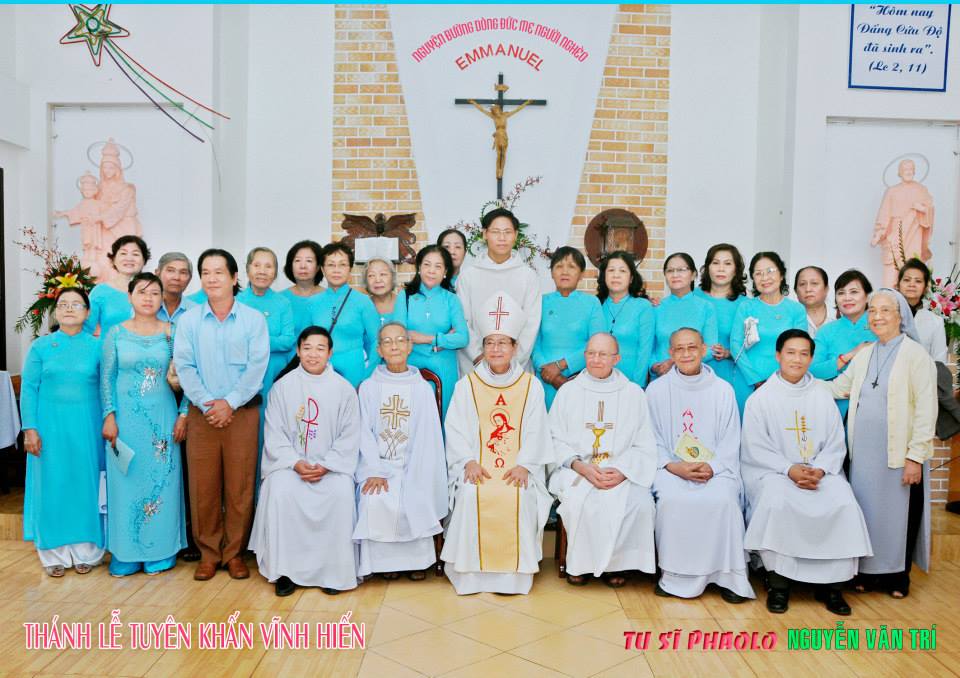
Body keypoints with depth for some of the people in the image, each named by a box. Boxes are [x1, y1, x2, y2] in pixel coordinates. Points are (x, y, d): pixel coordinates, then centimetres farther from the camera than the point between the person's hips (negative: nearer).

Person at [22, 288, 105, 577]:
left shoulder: (97, 346, 1)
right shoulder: (40, 346, 2)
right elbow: (28, 389, 1)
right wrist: (30, 428, -5)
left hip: (86, 427, 0)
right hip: (50, 426, 0)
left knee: (86, 485, 5)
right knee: (52, 486, 6)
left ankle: (85, 551, 18)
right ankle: (55, 553, 18)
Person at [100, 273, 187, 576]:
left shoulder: (172, 333, 0)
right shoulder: (116, 333, 2)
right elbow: (107, 378, 2)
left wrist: (183, 414, -5)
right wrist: (109, 417, -5)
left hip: (162, 415, 0)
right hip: (126, 416, 0)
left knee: (162, 480, 4)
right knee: (126, 482, 6)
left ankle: (160, 551, 17)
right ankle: (126, 554, 18)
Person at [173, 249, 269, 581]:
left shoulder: (253, 319, 2)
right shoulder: (189, 320, 6)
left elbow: (257, 366, -5)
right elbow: (184, 366, 0)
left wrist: (230, 403, -12)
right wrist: (207, 403, -11)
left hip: (242, 412, -1)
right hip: (201, 413, 1)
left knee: (240, 485, 2)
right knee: (203, 485, 4)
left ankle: (234, 552, 15)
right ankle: (208, 553, 17)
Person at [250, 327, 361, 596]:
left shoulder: (344, 388, 2)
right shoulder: (283, 385, 3)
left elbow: (350, 436, 0)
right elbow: (274, 434, 1)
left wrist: (326, 466, -13)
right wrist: (296, 463, -14)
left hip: (332, 465, 0)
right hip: (290, 462, 1)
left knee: (341, 494, -29)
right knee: (280, 492, -29)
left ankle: (334, 569, -13)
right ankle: (285, 569, -14)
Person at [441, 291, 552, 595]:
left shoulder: (531, 386, 9)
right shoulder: (466, 385, 10)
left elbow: (535, 433, 3)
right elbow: (456, 431, 4)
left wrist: (524, 465, -12)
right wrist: (469, 462, -12)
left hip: (518, 468, 0)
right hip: (477, 467, 0)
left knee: (519, 496, -28)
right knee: (472, 496, -28)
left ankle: (514, 572, -13)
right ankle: (472, 572, -14)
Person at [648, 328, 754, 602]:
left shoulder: (723, 390, 7)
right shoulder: (656, 389, 6)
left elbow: (730, 442, 6)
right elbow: (652, 441, 4)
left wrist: (711, 467, -13)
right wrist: (675, 467, -13)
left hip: (715, 468, 1)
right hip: (671, 467, 0)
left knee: (723, 499, -30)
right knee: (673, 499, -31)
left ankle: (726, 575, -14)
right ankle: (677, 576, -16)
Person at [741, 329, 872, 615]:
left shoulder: (823, 397, 12)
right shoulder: (760, 398, 3)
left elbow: (835, 445, 7)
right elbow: (756, 448, -4)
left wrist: (819, 470, -14)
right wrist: (789, 470, -18)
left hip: (820, 472, 3)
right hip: (772, 472, -2)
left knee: (843, 503, -26)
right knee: (777, 502, -33)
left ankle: (832, 582, -11)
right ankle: (779, 580, -17)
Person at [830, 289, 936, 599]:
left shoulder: (916, 354, -7)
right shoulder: (864, 355, 10)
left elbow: (926, 410, -10)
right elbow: (837, 388, 19)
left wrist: (916, 456, -14)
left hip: (899, 454, -4)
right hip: (863, 453, 4)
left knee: (898, 513, 7)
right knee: (866, 511, 9)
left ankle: (897, 576, 23)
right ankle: (867, 571, 23)